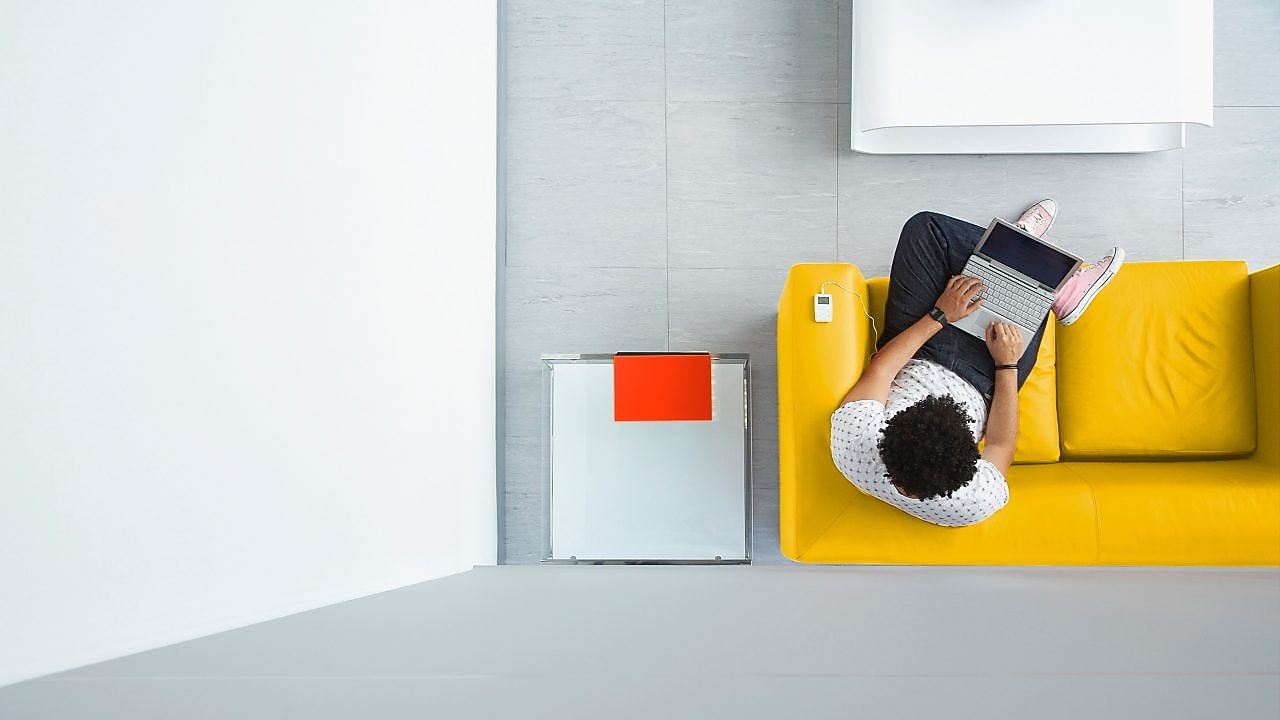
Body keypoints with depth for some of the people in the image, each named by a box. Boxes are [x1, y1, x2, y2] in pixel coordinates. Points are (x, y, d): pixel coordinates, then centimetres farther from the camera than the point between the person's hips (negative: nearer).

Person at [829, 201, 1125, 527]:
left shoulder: (850, 443, -41)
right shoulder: (977, 503, -37)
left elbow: (879, 369, -22)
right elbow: (1002, 443, -15)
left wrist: (938, 316, -16)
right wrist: (1007, 364, -11)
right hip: (977, 383, -1)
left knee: (925, 227, -5)